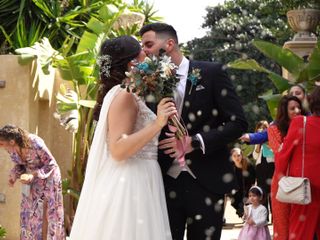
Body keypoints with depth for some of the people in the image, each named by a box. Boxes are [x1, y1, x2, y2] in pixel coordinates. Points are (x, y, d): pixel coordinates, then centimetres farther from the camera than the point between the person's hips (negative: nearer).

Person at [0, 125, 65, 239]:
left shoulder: (35, 144, -35)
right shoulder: (11, 148, -17)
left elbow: (51, 165, -24)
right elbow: (19, 164, 2)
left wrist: (32, 175, -34)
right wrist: (13, 176, -17)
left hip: (48, 177, -5)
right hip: (31, 179, 5)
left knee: (48, 213, 1)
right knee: (29, 213, 8)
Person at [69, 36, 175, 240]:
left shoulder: (129, 95, 15)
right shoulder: (124, 95, -14)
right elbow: (118, 150, -21)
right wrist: (158, 124, -25)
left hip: (137, 183, 10)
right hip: (129, 185, -10)